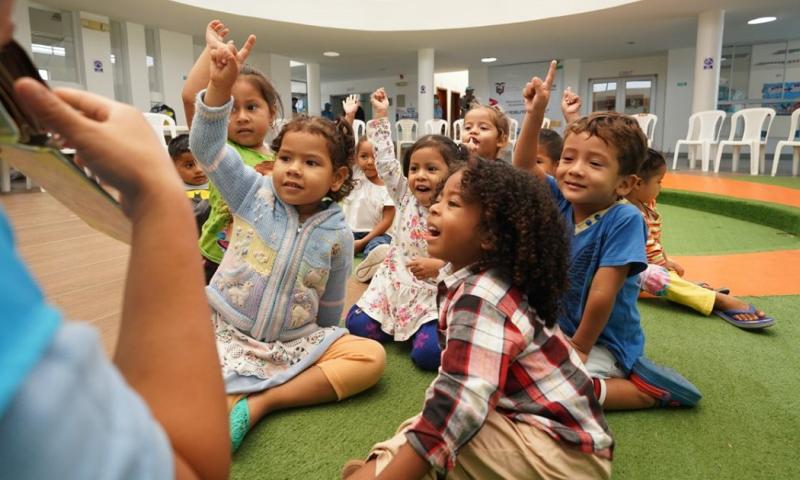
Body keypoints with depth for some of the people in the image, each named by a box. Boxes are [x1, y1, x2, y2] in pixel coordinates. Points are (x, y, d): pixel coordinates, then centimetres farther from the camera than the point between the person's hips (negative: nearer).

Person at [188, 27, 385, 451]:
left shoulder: (338, 235, -4)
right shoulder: (254, 193, -5)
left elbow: (330, 306, 8)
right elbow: (207, 148, -20)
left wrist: (322, 343, 12)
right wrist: (220, 85, -33)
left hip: (294, 343, 2)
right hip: (226, 332, -1)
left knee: (371, 356, -19)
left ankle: (261, 402, -21)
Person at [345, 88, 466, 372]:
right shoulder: (405, 197, 0)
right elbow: (385, 162, -2)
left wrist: (439, 266, -29)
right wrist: (380, 117, -1)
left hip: (434, 293, -4)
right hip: (395, 283, 4)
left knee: (428, 352, -22)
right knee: (356, 325, -7)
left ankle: (420, 330, 12)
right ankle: (399, 327, 18)